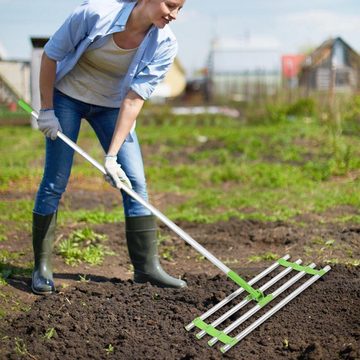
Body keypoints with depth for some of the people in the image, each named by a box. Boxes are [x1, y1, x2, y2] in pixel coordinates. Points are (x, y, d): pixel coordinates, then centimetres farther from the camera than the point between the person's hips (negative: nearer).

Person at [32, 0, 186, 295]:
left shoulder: (164, 45, -20)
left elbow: (134, 99, -20)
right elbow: (51, 55, -16)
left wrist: (112, 155, -25)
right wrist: (46, 109, -11)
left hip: (112, 106, 3)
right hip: (68, 96, -3)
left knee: (136, 184, -4)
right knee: (55, 182, -4)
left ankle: (147, 266, 5)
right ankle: (41, 267, 9)